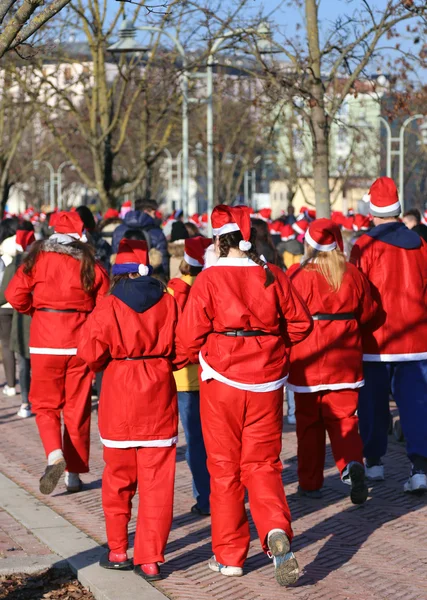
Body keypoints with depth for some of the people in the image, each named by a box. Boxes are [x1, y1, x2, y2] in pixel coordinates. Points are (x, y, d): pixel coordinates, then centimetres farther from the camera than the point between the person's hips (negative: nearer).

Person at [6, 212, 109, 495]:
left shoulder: (38, 259, -1)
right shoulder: (90, 263, 1)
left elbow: (15, 295, -6)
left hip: (45, 343, -1)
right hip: (80, 343, 1)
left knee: (46, 405, 10)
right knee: (77, 408, 10)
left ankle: (55, 455, -15)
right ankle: (74, 473, 14)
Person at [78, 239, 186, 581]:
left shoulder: (109, 307, -9)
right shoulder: (168, 303, -2)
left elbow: (90, 354, -12)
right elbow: (183, 351, -1)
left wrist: (107, 364, 9)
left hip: (120, 400, -1)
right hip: (159, 397, 1)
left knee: (118, 477, 14)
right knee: (157, 480, 3)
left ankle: (118, 551, 21)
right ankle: (151, 559, 2)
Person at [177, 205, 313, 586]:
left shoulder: (209, 280, -10)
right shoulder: (273, 277, -2)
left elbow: (190, 335, -10)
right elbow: (301, 324, 4)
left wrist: (203, 357, 11)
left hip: (222, 381, -2)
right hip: (266, 383, 2)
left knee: (225, 468, 9)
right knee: (263, 465, 10)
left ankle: (229, 556, 15)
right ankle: (276, 530, -17)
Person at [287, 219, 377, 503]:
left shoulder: (298, 277, -12)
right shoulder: (353, 275, -2)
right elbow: (367, 312, 9)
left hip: (308, 362, -2)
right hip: (345, 360, 2)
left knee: (309, 422, 10)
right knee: (343, 419, 9)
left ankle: (311, 483, 15)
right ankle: (352, 463, -17)